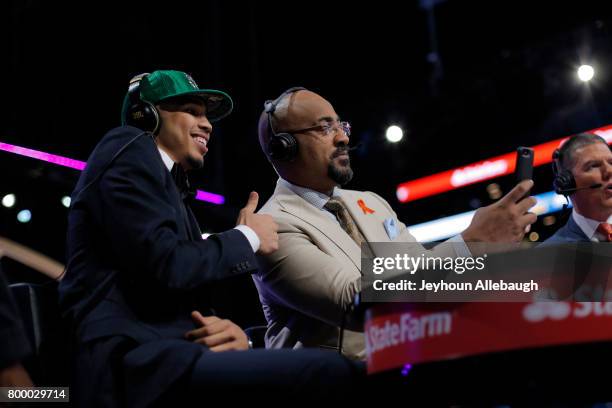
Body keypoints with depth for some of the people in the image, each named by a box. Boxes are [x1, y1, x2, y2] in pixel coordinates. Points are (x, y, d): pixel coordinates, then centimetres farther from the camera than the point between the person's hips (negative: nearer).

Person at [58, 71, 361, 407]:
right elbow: (166, 266, -12)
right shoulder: (129, 150, 4)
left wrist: (231, 332, 1)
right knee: (331, 372, -27)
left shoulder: (172, 190, 30)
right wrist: (247, 238, 4)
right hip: (137, 363, -9)